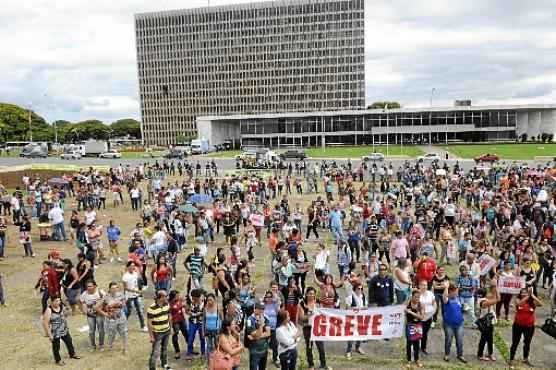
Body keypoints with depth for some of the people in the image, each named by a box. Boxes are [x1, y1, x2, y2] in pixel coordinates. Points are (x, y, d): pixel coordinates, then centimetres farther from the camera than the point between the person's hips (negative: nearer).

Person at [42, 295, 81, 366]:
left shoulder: (61, 306, -6)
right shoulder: (49, 310, -26)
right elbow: (45, 323, -23)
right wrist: (49, 334, -20)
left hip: (64, 330, 6)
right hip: (55, 333, -6)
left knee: (69, 342, 22)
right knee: (56, 347, 14)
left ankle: (72, 354, 45)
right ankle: (58, 360, 36)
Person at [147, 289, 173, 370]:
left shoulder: (167, 305, -6)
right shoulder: (152, 308, -25)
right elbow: (149, 323, -20)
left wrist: (170, 327, 11)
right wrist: (151, 336, -17)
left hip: (167, 331, 6)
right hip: (157, 333, -6)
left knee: (164, 349, 23)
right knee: (155, 352, -2)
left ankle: (164, 363, 44)